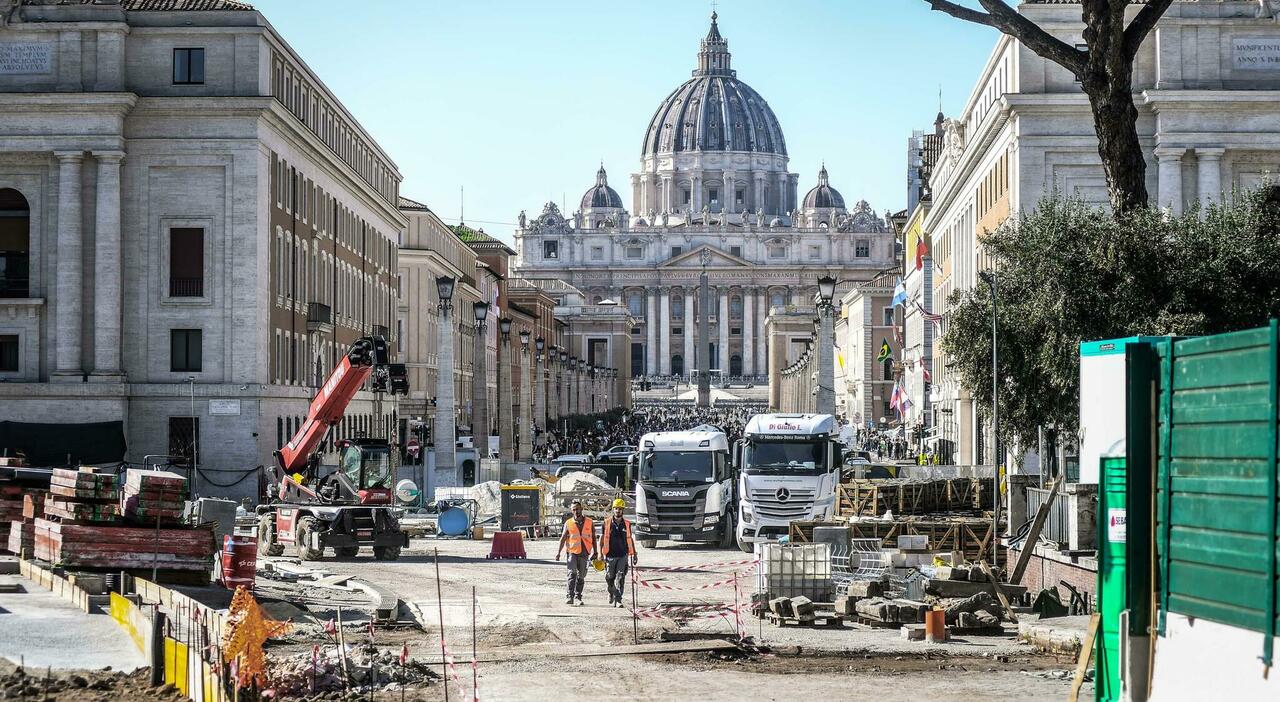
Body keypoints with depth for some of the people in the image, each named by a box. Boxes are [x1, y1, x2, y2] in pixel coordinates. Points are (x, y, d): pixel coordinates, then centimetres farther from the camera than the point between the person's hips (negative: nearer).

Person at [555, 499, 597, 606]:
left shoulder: (589, 522, 6)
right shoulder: (568, 523, 3)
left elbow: (593, 538, 13)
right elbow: (563, 538, 4)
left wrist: (595, 552, 11)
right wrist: (558, 552, -4)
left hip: (584, 553, 2)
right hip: (572, 552, -2)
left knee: (581, 576, 6)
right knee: (572, 573, -16)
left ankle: (578, 597, 16)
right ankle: (570, 596, -17)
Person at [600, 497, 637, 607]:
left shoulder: (627, 524, 6)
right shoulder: (607, 523, 2)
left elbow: (630, 540, 14)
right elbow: (602, 539, 4)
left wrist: (633, 554, 12)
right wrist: (601, 554, -2)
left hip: (623, 556, 0)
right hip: (610, 556, 0)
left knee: (620, 578, -9)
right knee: (609, 578, 8)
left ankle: (618, 600, -11)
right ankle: (611, 593, 37)